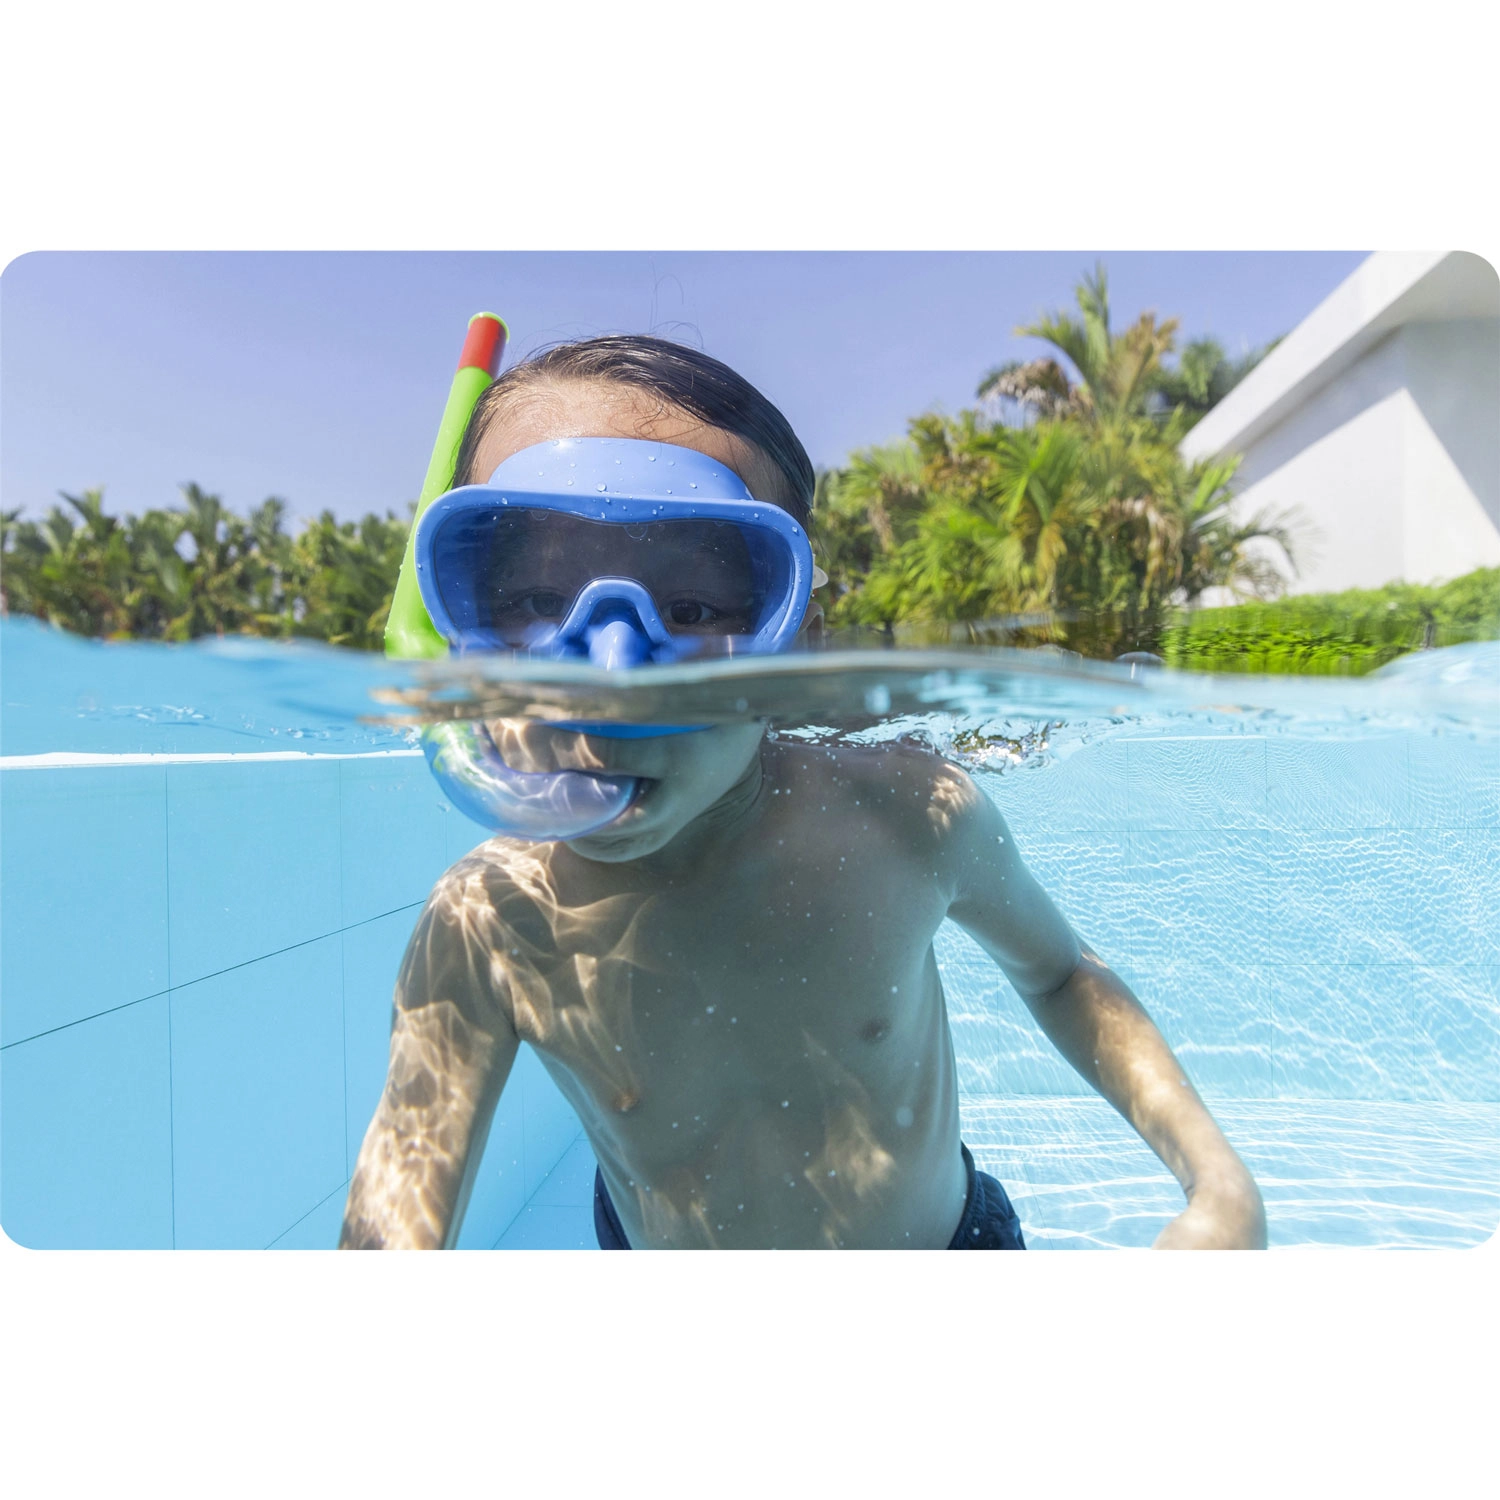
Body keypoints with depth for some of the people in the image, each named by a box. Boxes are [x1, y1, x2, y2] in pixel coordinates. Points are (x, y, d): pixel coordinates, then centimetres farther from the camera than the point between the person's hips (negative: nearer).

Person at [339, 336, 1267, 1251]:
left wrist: (1220, 1182, -18)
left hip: (943, 1246, 1)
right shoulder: (484, 935, -26)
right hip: (653, 1253, 0)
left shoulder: (910, 816, -27)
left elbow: (1057, 971, -7)